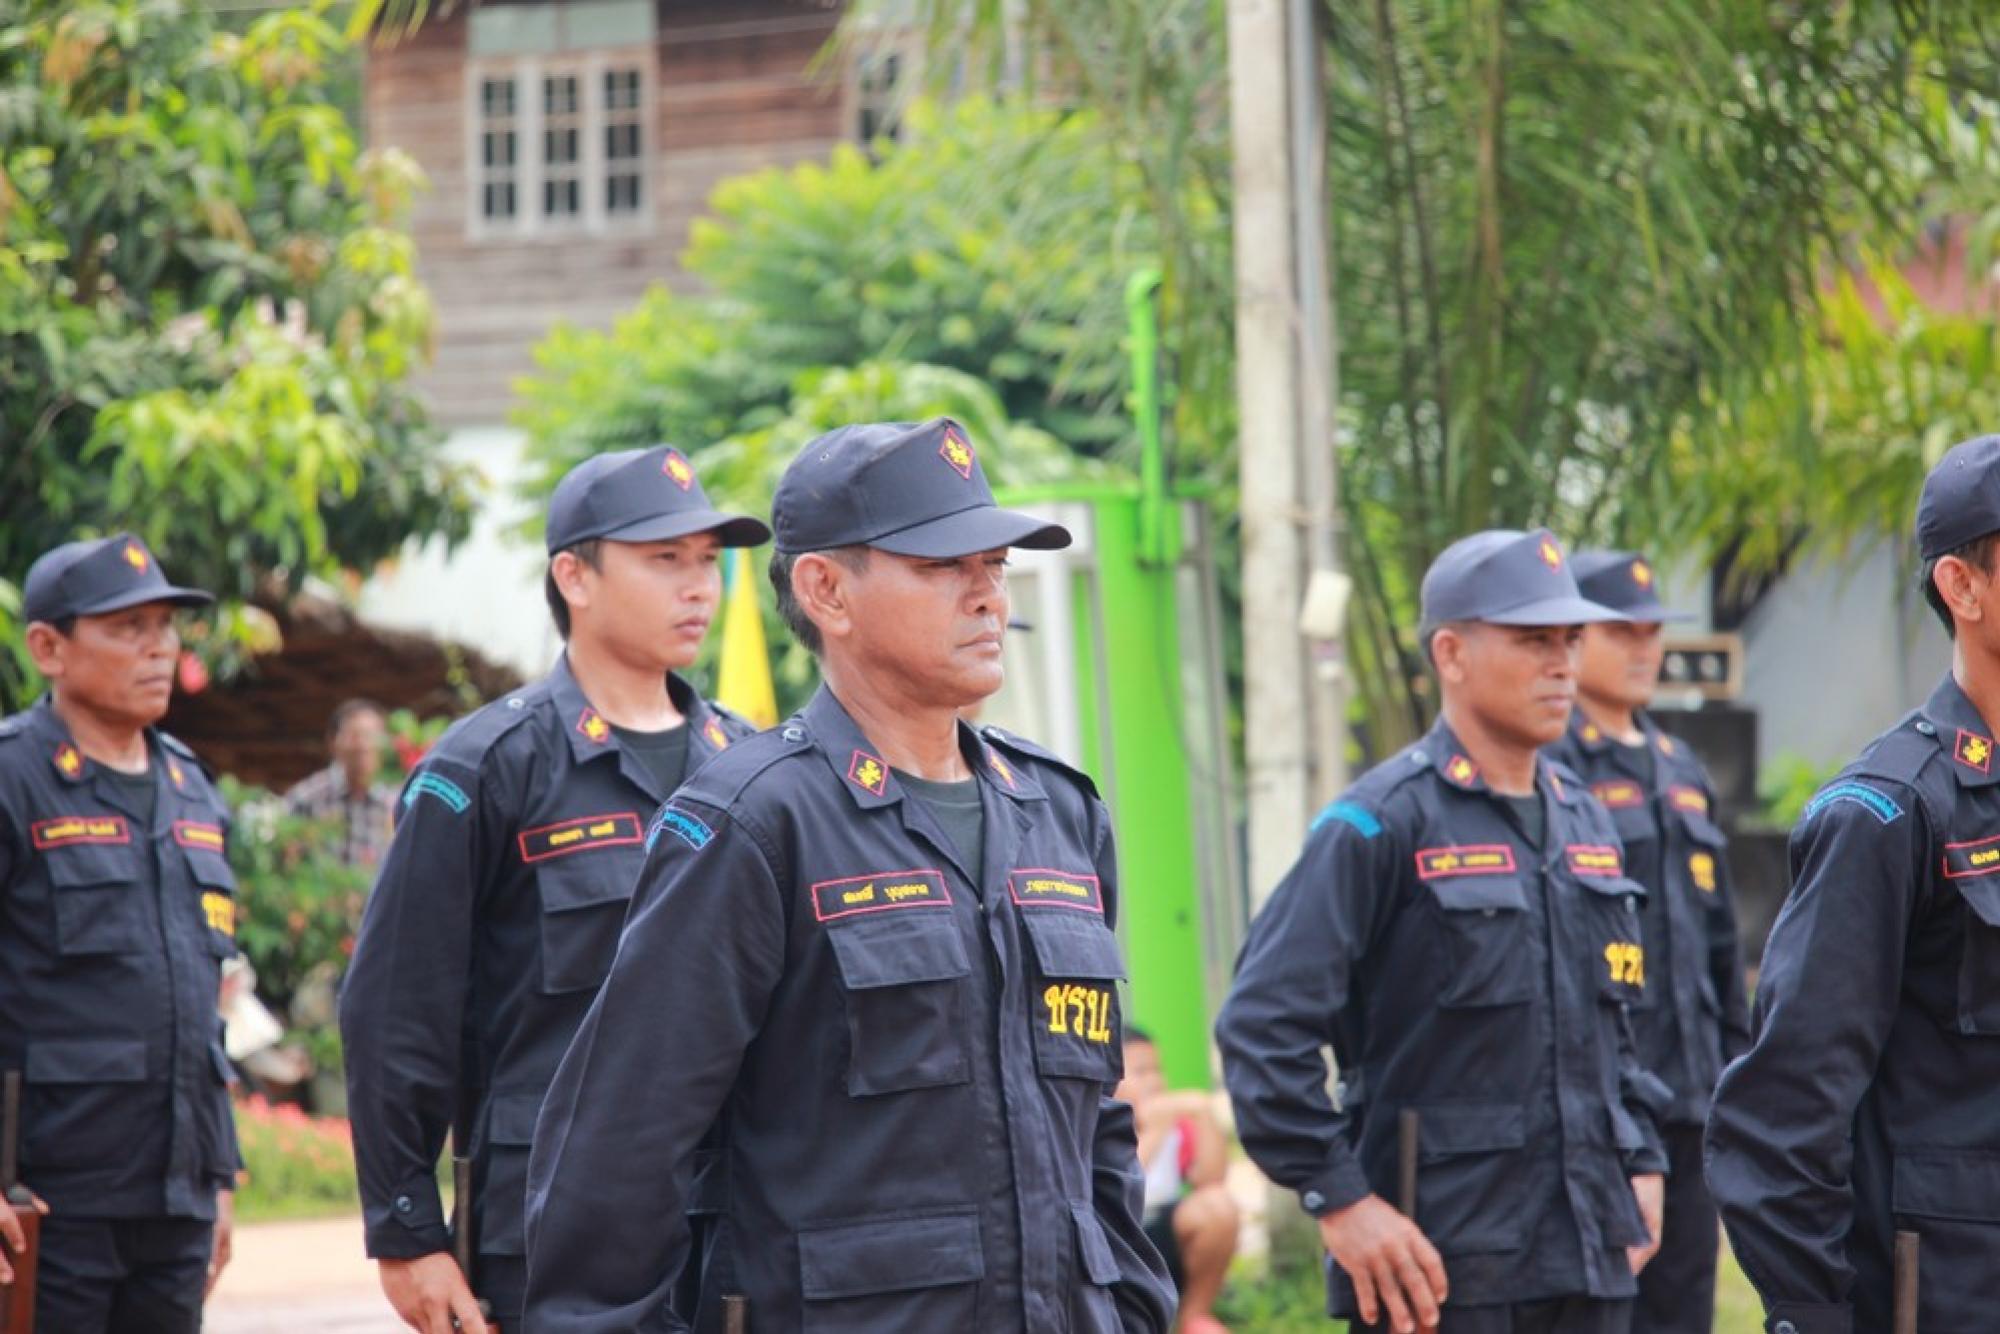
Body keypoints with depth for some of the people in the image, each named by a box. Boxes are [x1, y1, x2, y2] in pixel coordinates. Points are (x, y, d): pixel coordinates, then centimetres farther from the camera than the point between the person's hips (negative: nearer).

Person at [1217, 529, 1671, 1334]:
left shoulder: (1584, 821, 15)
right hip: (1440, 1267, -7)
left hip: (1590, 1266, 7)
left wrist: (1639, 1162, 17)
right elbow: (1261, 1025, -14)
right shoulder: (1382, 823, -9)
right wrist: (1340, 1199, -16)